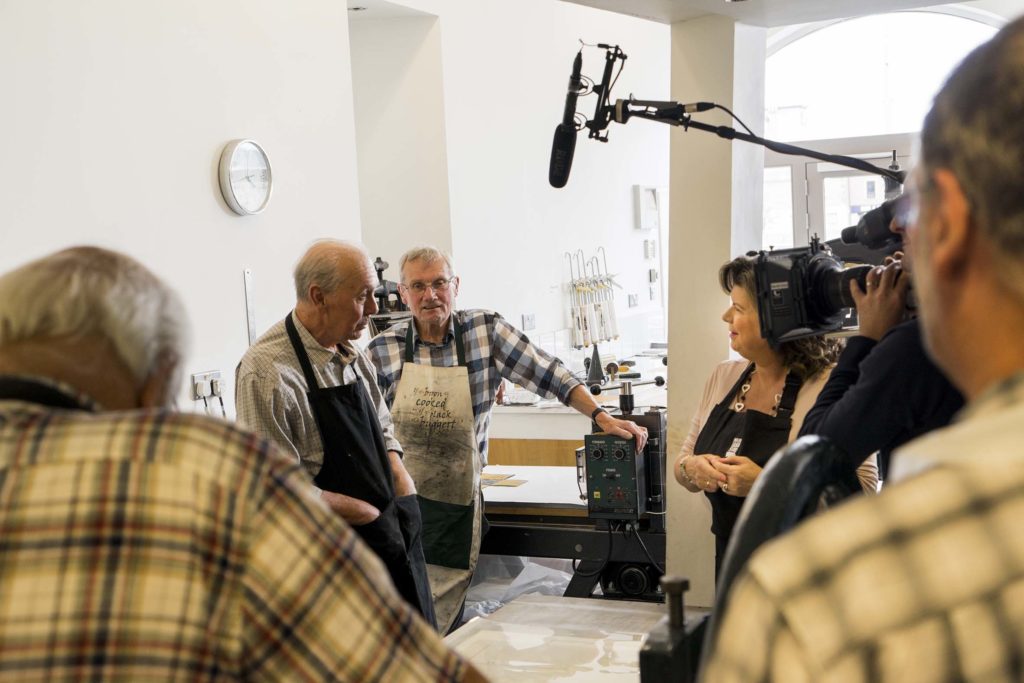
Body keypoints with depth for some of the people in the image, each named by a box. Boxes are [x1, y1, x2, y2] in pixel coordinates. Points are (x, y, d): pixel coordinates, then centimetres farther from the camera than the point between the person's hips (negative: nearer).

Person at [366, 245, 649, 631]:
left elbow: (549, 375, 0)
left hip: (455, 502, 0)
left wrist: (602, 417, -10)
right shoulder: (382, 350, 1)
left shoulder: (486, 331, 1)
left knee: (441, 623, 1)